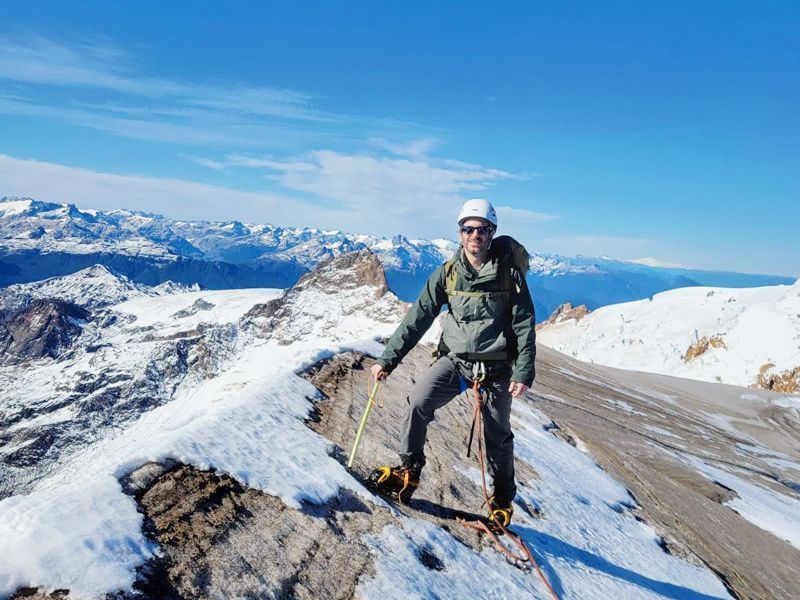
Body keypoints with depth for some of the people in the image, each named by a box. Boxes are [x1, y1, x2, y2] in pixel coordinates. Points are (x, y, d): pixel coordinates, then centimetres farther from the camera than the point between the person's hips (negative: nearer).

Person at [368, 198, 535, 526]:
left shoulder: (509, 272, -8)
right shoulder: (447, 273, -3)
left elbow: (524, 325, -6)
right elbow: (418, 317, -3)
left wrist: (524, 372, -15)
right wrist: (388, 359, -6)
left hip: (496, 366, -1)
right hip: (454, 359, 2)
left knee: (498, 435, 9)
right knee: (418, 403, -17)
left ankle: (503, 496, 35)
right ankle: (408, 470, 4)